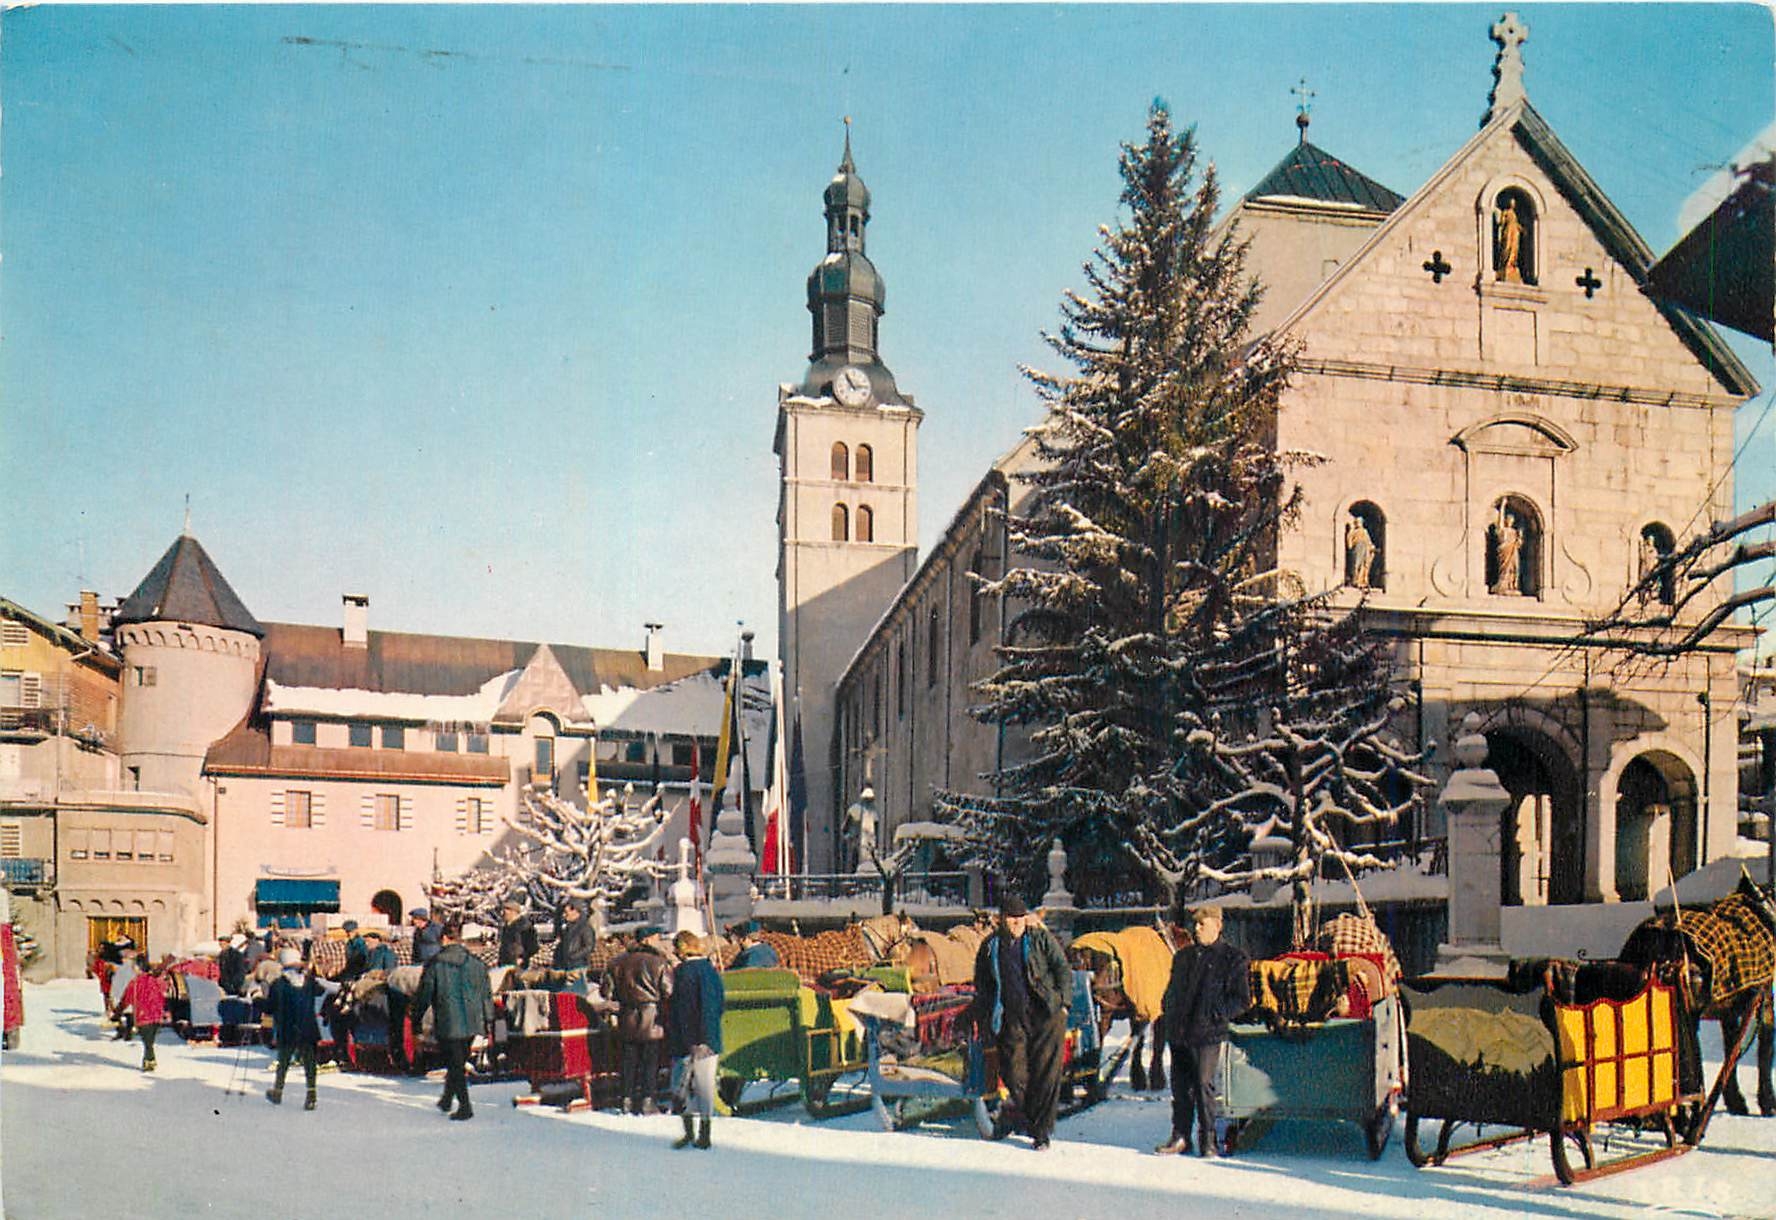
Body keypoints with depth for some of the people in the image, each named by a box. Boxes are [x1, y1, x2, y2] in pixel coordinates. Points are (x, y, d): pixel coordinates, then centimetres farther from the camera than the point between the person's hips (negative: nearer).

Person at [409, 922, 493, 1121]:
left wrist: (416, 1021, 8)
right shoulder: (476, 963, 5)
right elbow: (486, 994, 10)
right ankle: (447, 1099, 33)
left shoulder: (435, 964, -6)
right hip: (472, 1023, 4)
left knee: (455, 1065, 1)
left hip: (447, 1024, -4)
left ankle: (465, 1106, -5)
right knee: (459, 1062, 19)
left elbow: (423, 995, -2)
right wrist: (488, 1022, 17)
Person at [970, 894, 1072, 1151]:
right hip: (1012, 1019, 2)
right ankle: (1029, 1117, 21)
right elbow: (981, 985, 19)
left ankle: (1041, 1131, 4)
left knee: (1046, 1072, -5)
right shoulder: (990, 947, 11)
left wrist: (1063, 1003, -5)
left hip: (1046, 1015, -2)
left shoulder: (1041, 939, 4)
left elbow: (1063, 970, 5)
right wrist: (982, 1018, 12)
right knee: (1013, 1073, -4)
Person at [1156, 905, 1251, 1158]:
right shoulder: (1183, 956, 17)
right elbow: (1172, 991, 28)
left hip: (1208, 1033, -6)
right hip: (1179, 1032, 6)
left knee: (1203, 1084, -6)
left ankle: (1208, 1140, 4)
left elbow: (1242, 1000, -3)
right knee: (1180, 1086, 9)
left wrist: (1217, 1014, -13)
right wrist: (1168, 1012, 11)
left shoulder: (1232, 959, -1)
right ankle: (1180, 1136, 17)